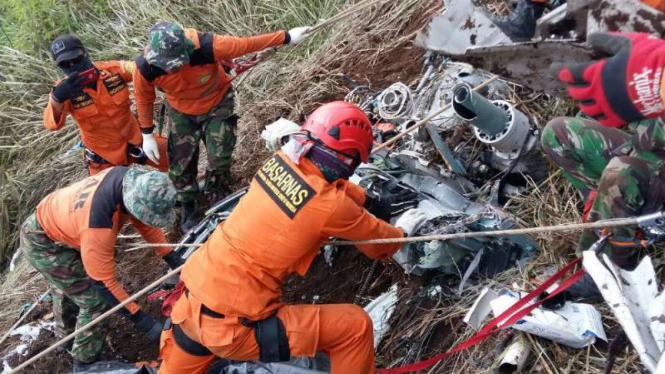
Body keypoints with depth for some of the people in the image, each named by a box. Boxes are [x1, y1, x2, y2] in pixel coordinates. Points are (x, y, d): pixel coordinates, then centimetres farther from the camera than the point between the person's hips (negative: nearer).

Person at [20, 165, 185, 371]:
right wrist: (141, 320, -27)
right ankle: (85, 363, 18)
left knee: (68, 284, 32)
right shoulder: (96, 225, -44)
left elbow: (143, 221, -5)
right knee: (95, 300, -5)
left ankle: (66, 333, 59)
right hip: (43, 244, -8)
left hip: (51, 217, 8)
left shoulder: (130, 180, -24)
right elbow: (103, 282, -33)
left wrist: (172, 258, -3)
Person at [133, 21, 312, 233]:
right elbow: (144, 97, -9)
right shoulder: (146, 67, -31)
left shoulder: (207, 47, -39)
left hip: (217, 105, -1)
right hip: (182, 113, 2)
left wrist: (286, 38, -16)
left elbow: (247, 44, -26)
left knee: (219, 162, 2)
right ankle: (189, 211, 34)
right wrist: (147, 134, -2)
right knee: (180, 164, 7)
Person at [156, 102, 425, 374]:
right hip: (233, 326, -7)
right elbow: (380, 242, 5)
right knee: (355, 326, 1)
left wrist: (375, 202, 33)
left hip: (193, 304, 7)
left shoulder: (281, 160, -1)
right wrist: (402, 231, 27)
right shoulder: (332, 206, -17)